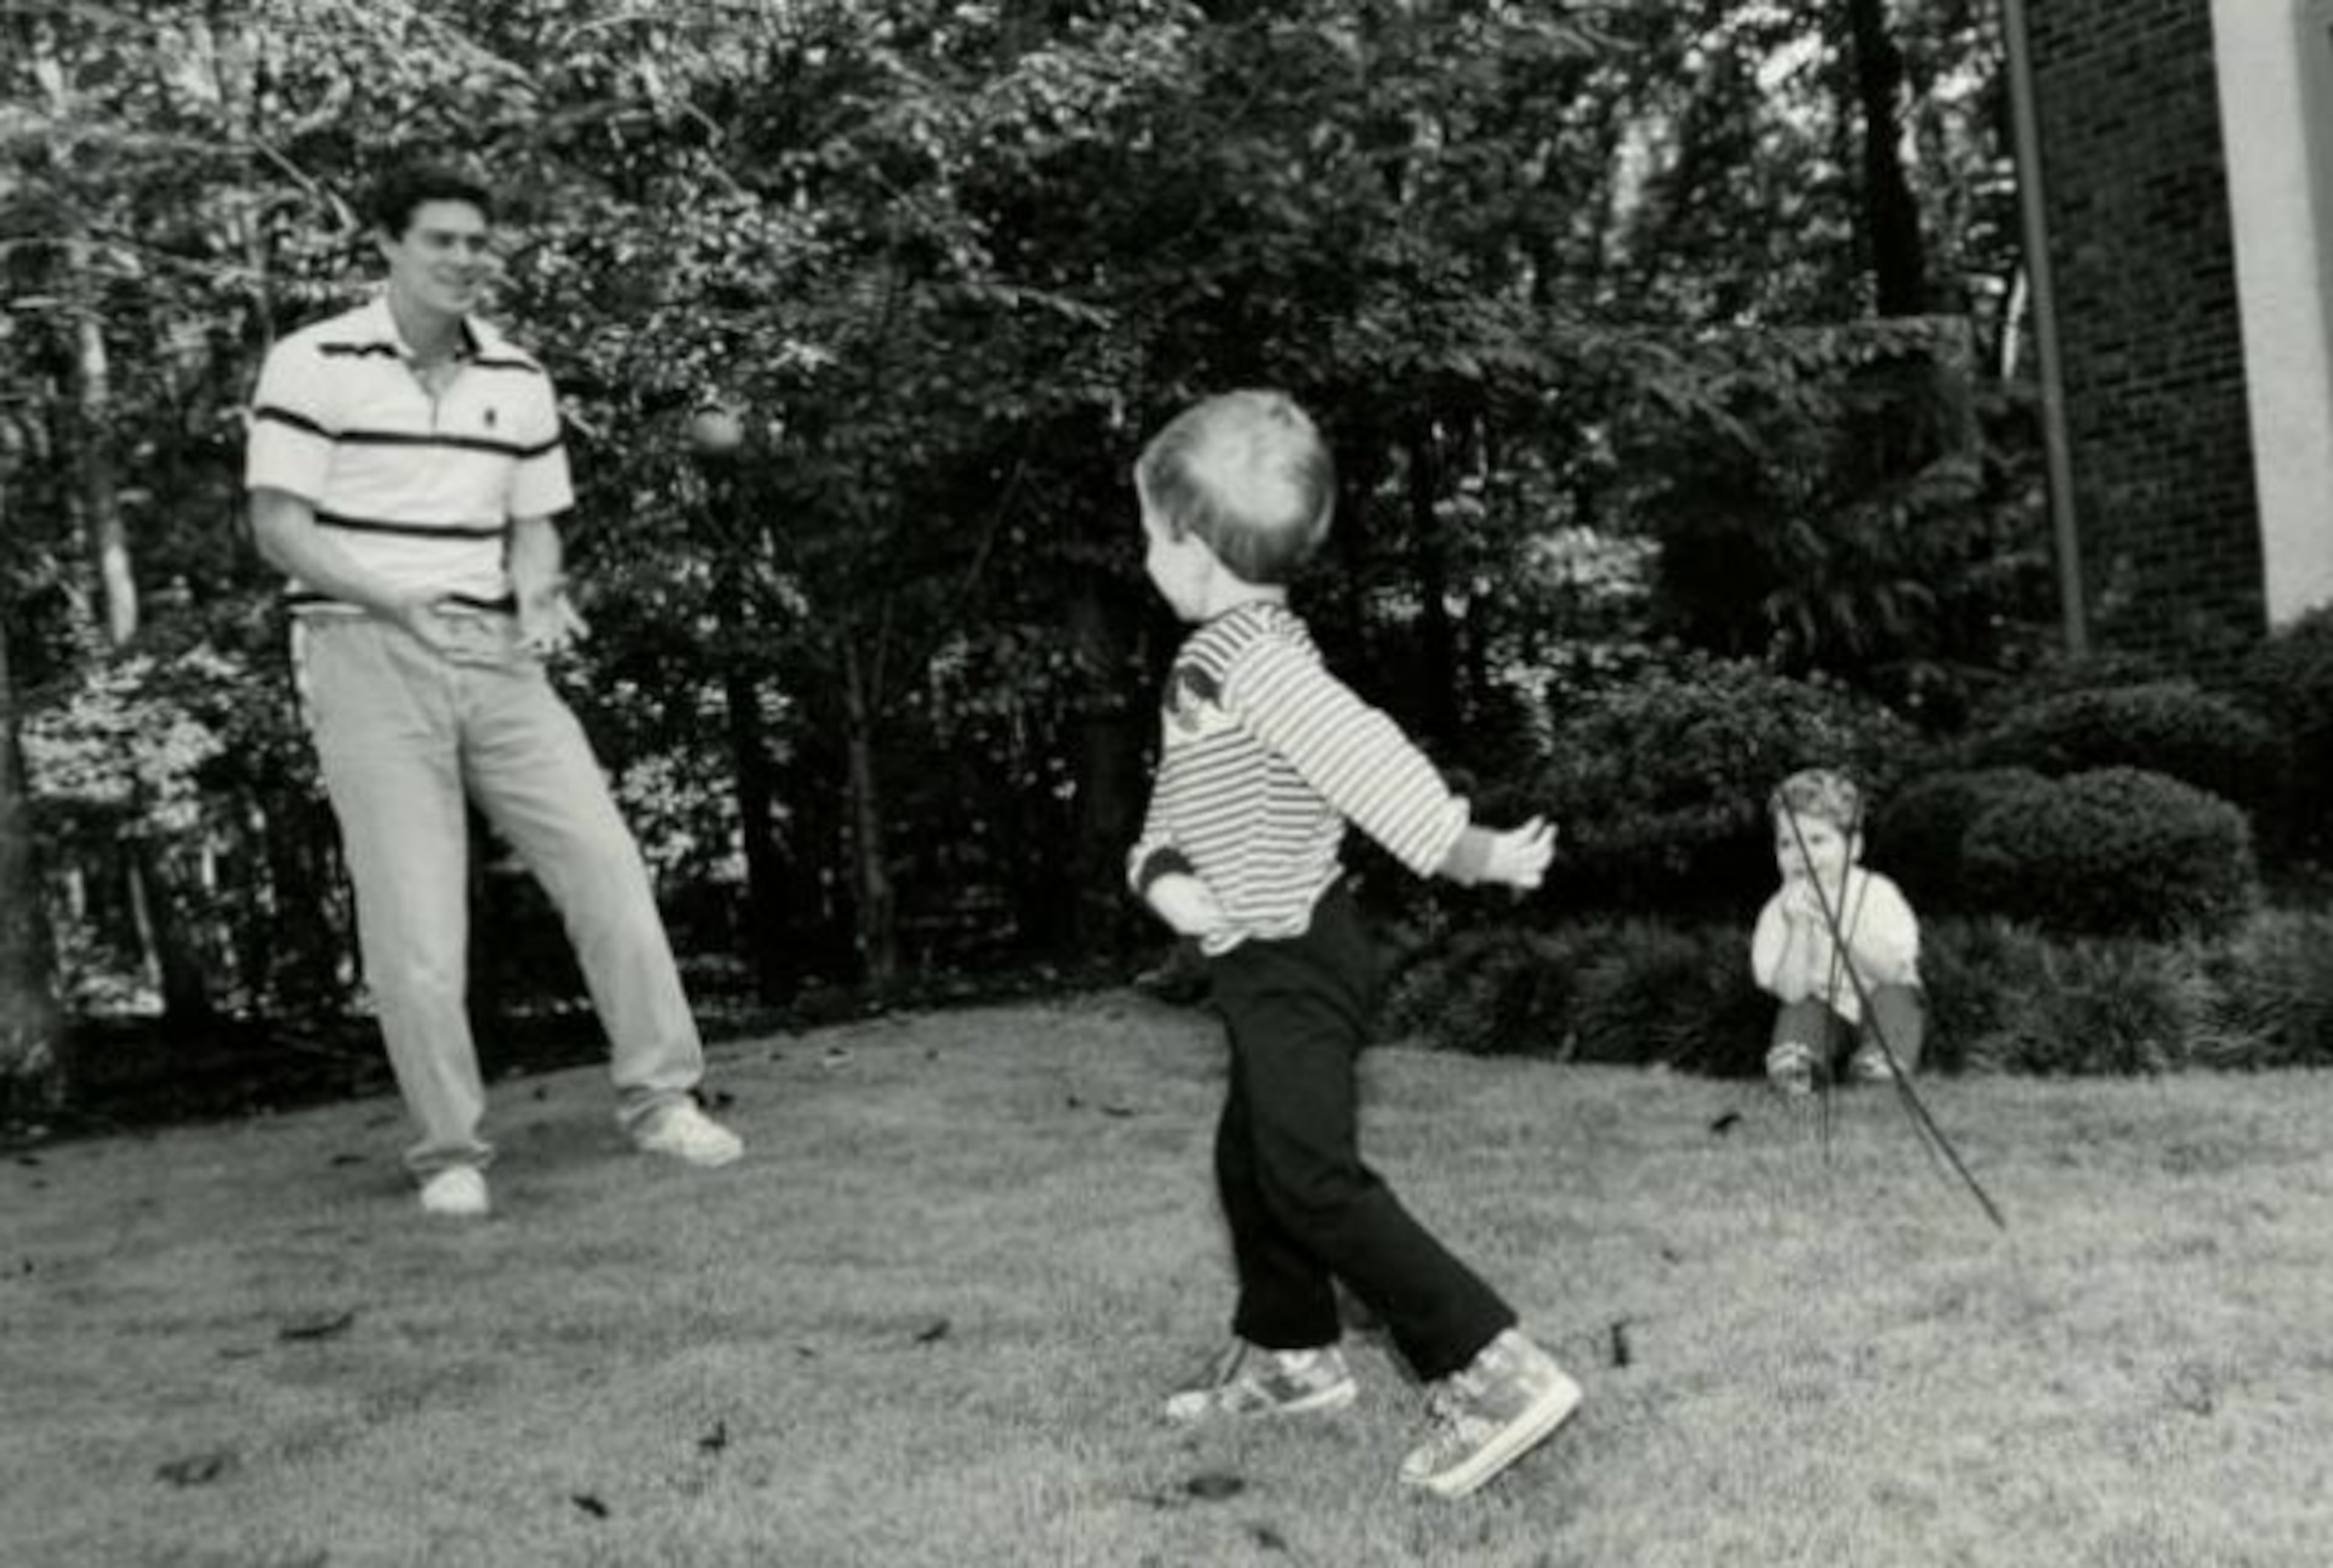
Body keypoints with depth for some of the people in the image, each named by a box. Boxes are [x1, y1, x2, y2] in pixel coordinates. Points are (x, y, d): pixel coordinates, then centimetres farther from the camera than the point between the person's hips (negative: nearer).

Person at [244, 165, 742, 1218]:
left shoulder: (517, 379, 10)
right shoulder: (313, 364, -4)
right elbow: (278, 528, -7)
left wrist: (538, 597, -8)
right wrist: (399, 599, -22)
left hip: (497, 660, 4)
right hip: (367, 658, -4)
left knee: (607, 867, -2)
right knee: (414, 922, -4)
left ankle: (659, 1098, 11)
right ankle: (449, 1151, 10)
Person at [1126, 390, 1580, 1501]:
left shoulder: (1256, 658, -21)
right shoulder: (1213, 659, 10)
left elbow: (1370, 762, -28)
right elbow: (1180, 794, 10)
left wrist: (1475, 860, -24)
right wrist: (1161, 872, -9)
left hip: (1293, 959, -10)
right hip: (1269, 960, 10)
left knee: (1315, 1179, -10)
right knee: (1252, 1161, 21)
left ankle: (1495, 1374, -9)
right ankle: (1288, 1354, 38)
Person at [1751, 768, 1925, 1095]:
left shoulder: (1877, 893, -16)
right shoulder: (1777, 912, -13)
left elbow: (1893, 970, -27)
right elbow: (1790, 991, -22)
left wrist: (1840, 922, -37)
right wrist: (1800, 926, -34)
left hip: (1880, 1003, -1)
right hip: (1827, 1008, 1)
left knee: (1894, 996, -30)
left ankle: (1885, 1057, -29)